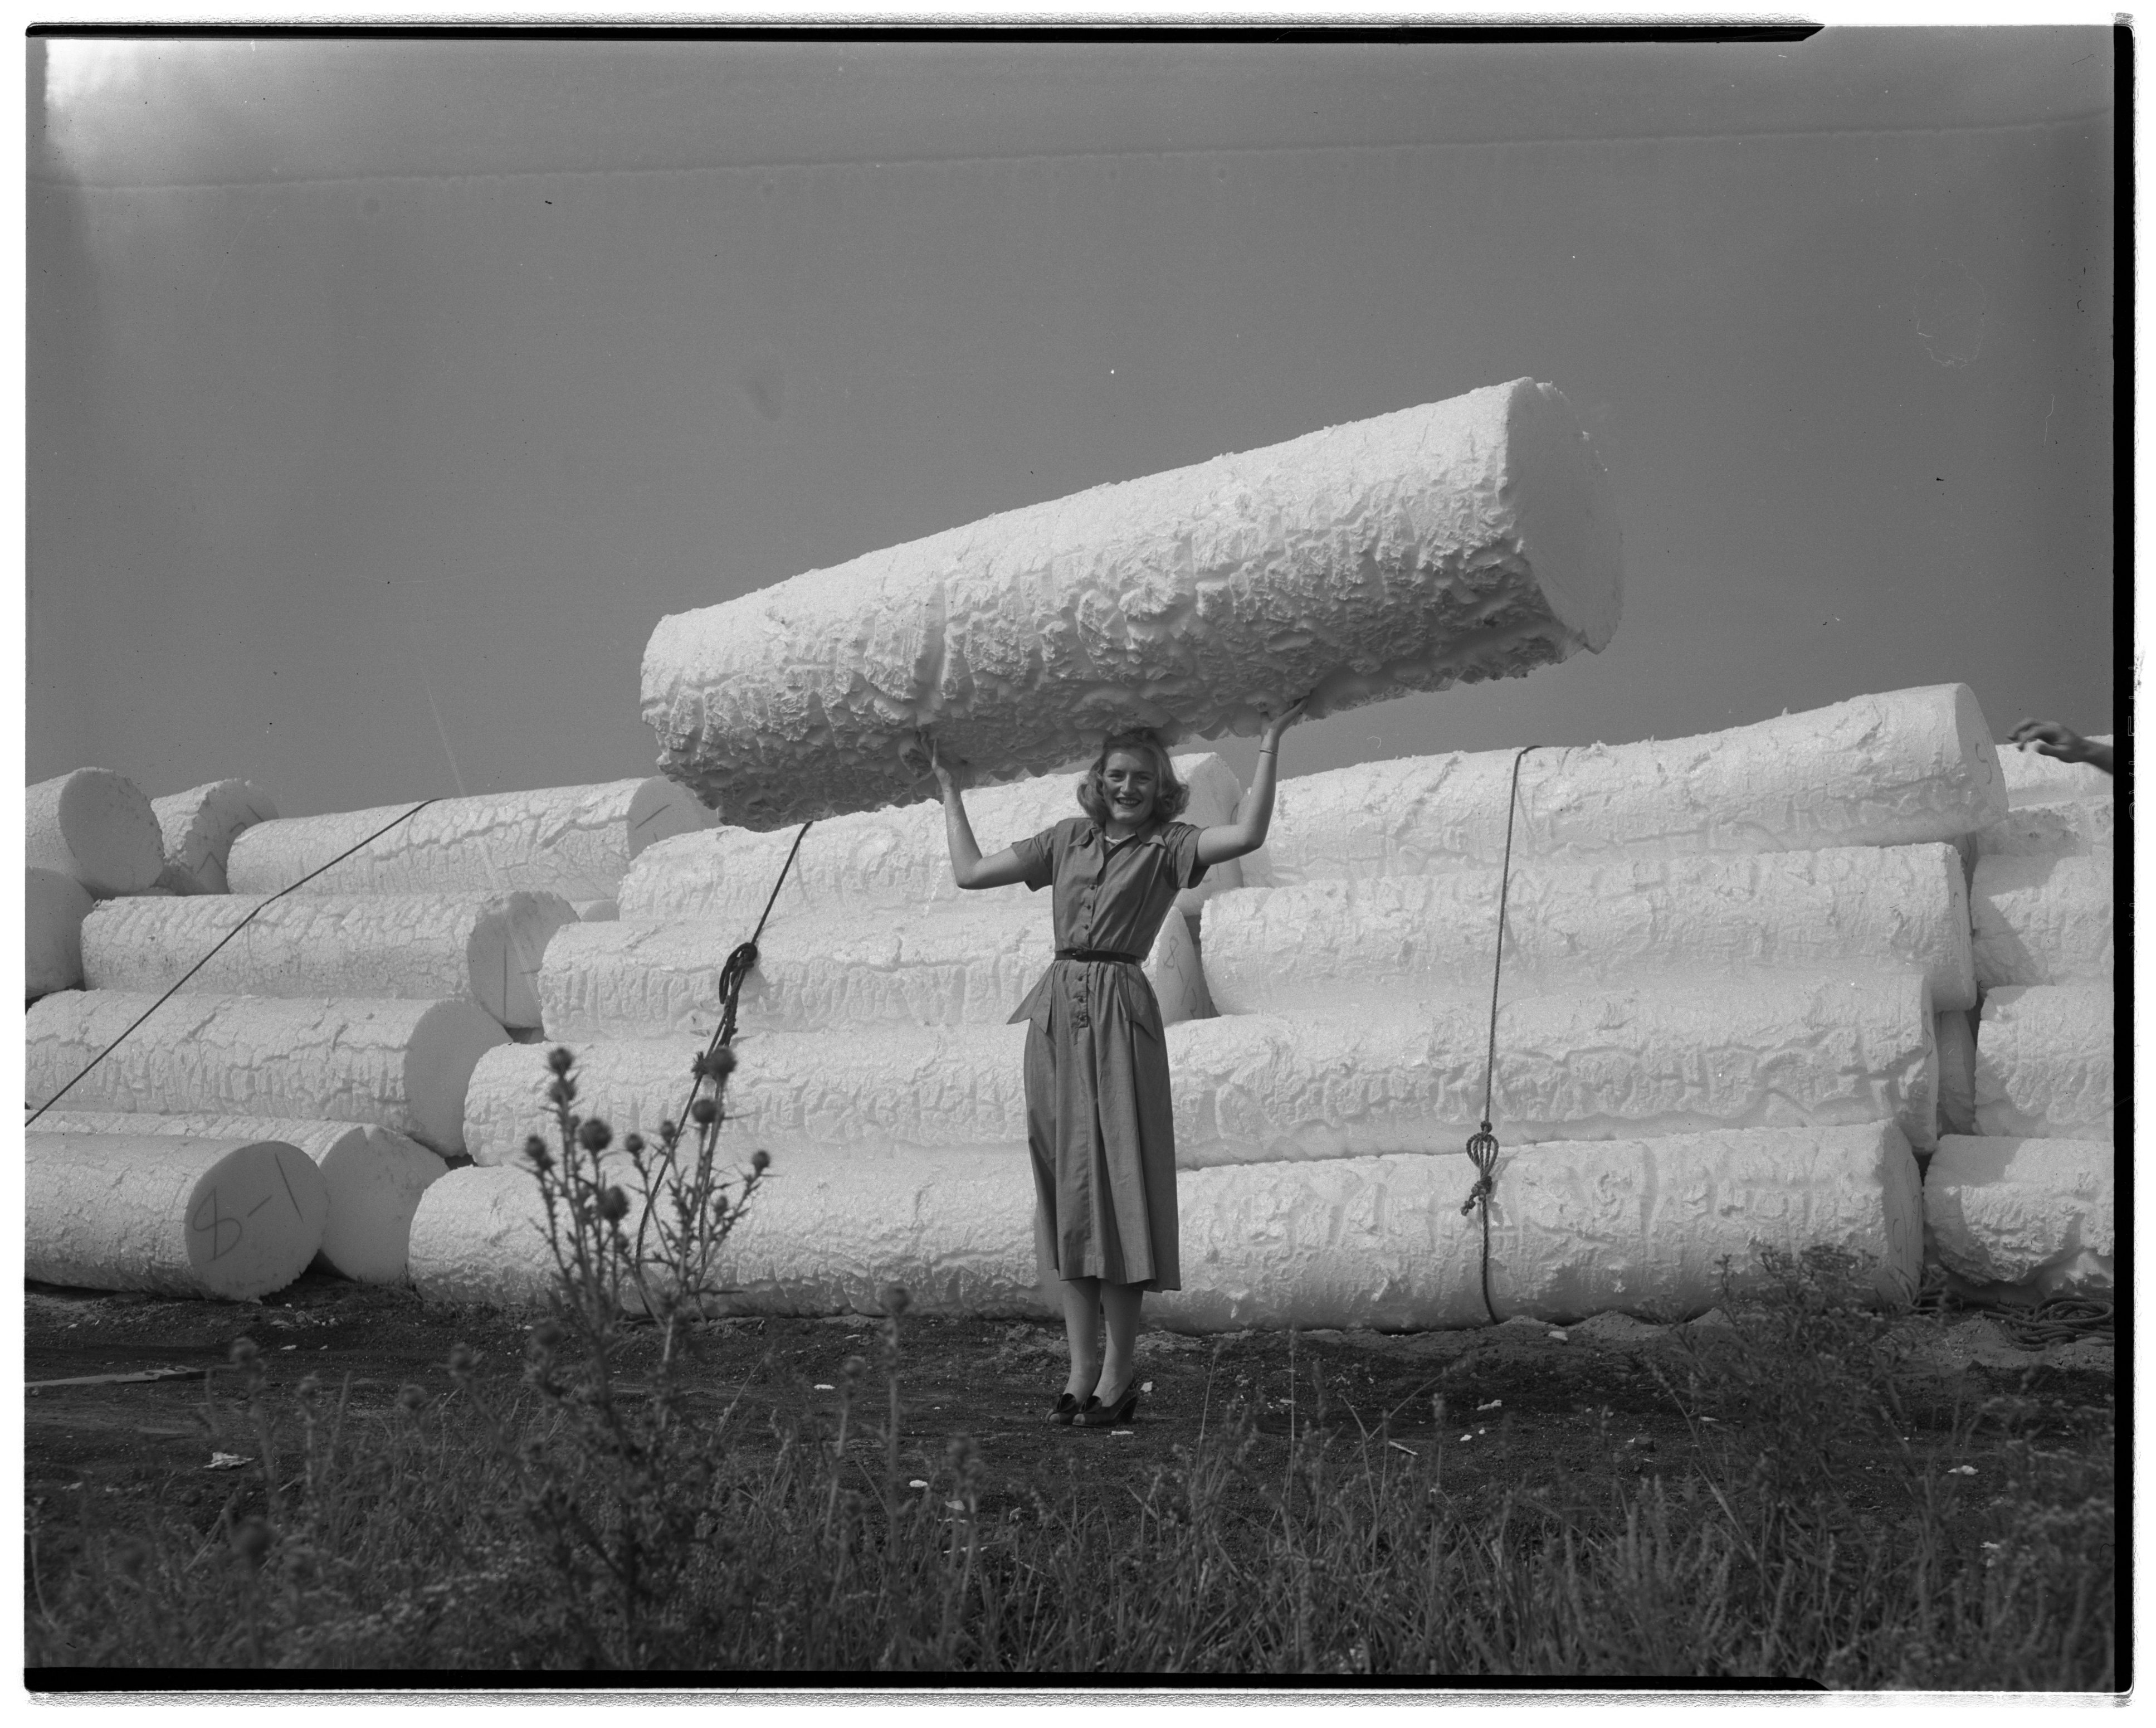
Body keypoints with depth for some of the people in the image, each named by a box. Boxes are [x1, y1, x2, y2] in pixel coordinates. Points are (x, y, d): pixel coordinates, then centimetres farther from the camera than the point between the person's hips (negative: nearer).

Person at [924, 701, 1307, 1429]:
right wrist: (950, 789, 22)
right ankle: (1082, 1368, 9)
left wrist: (1270, 742, -13)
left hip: (1118, 1015, -4)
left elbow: (1247, 834, -14)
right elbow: (969, 872, 18)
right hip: (1056, 1014, 5)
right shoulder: (1068, 840, 16)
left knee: (1114, 1183, -6)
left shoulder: (1167, 846, 4)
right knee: (1064, 1186, 4)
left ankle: (1120, 1372, -1)